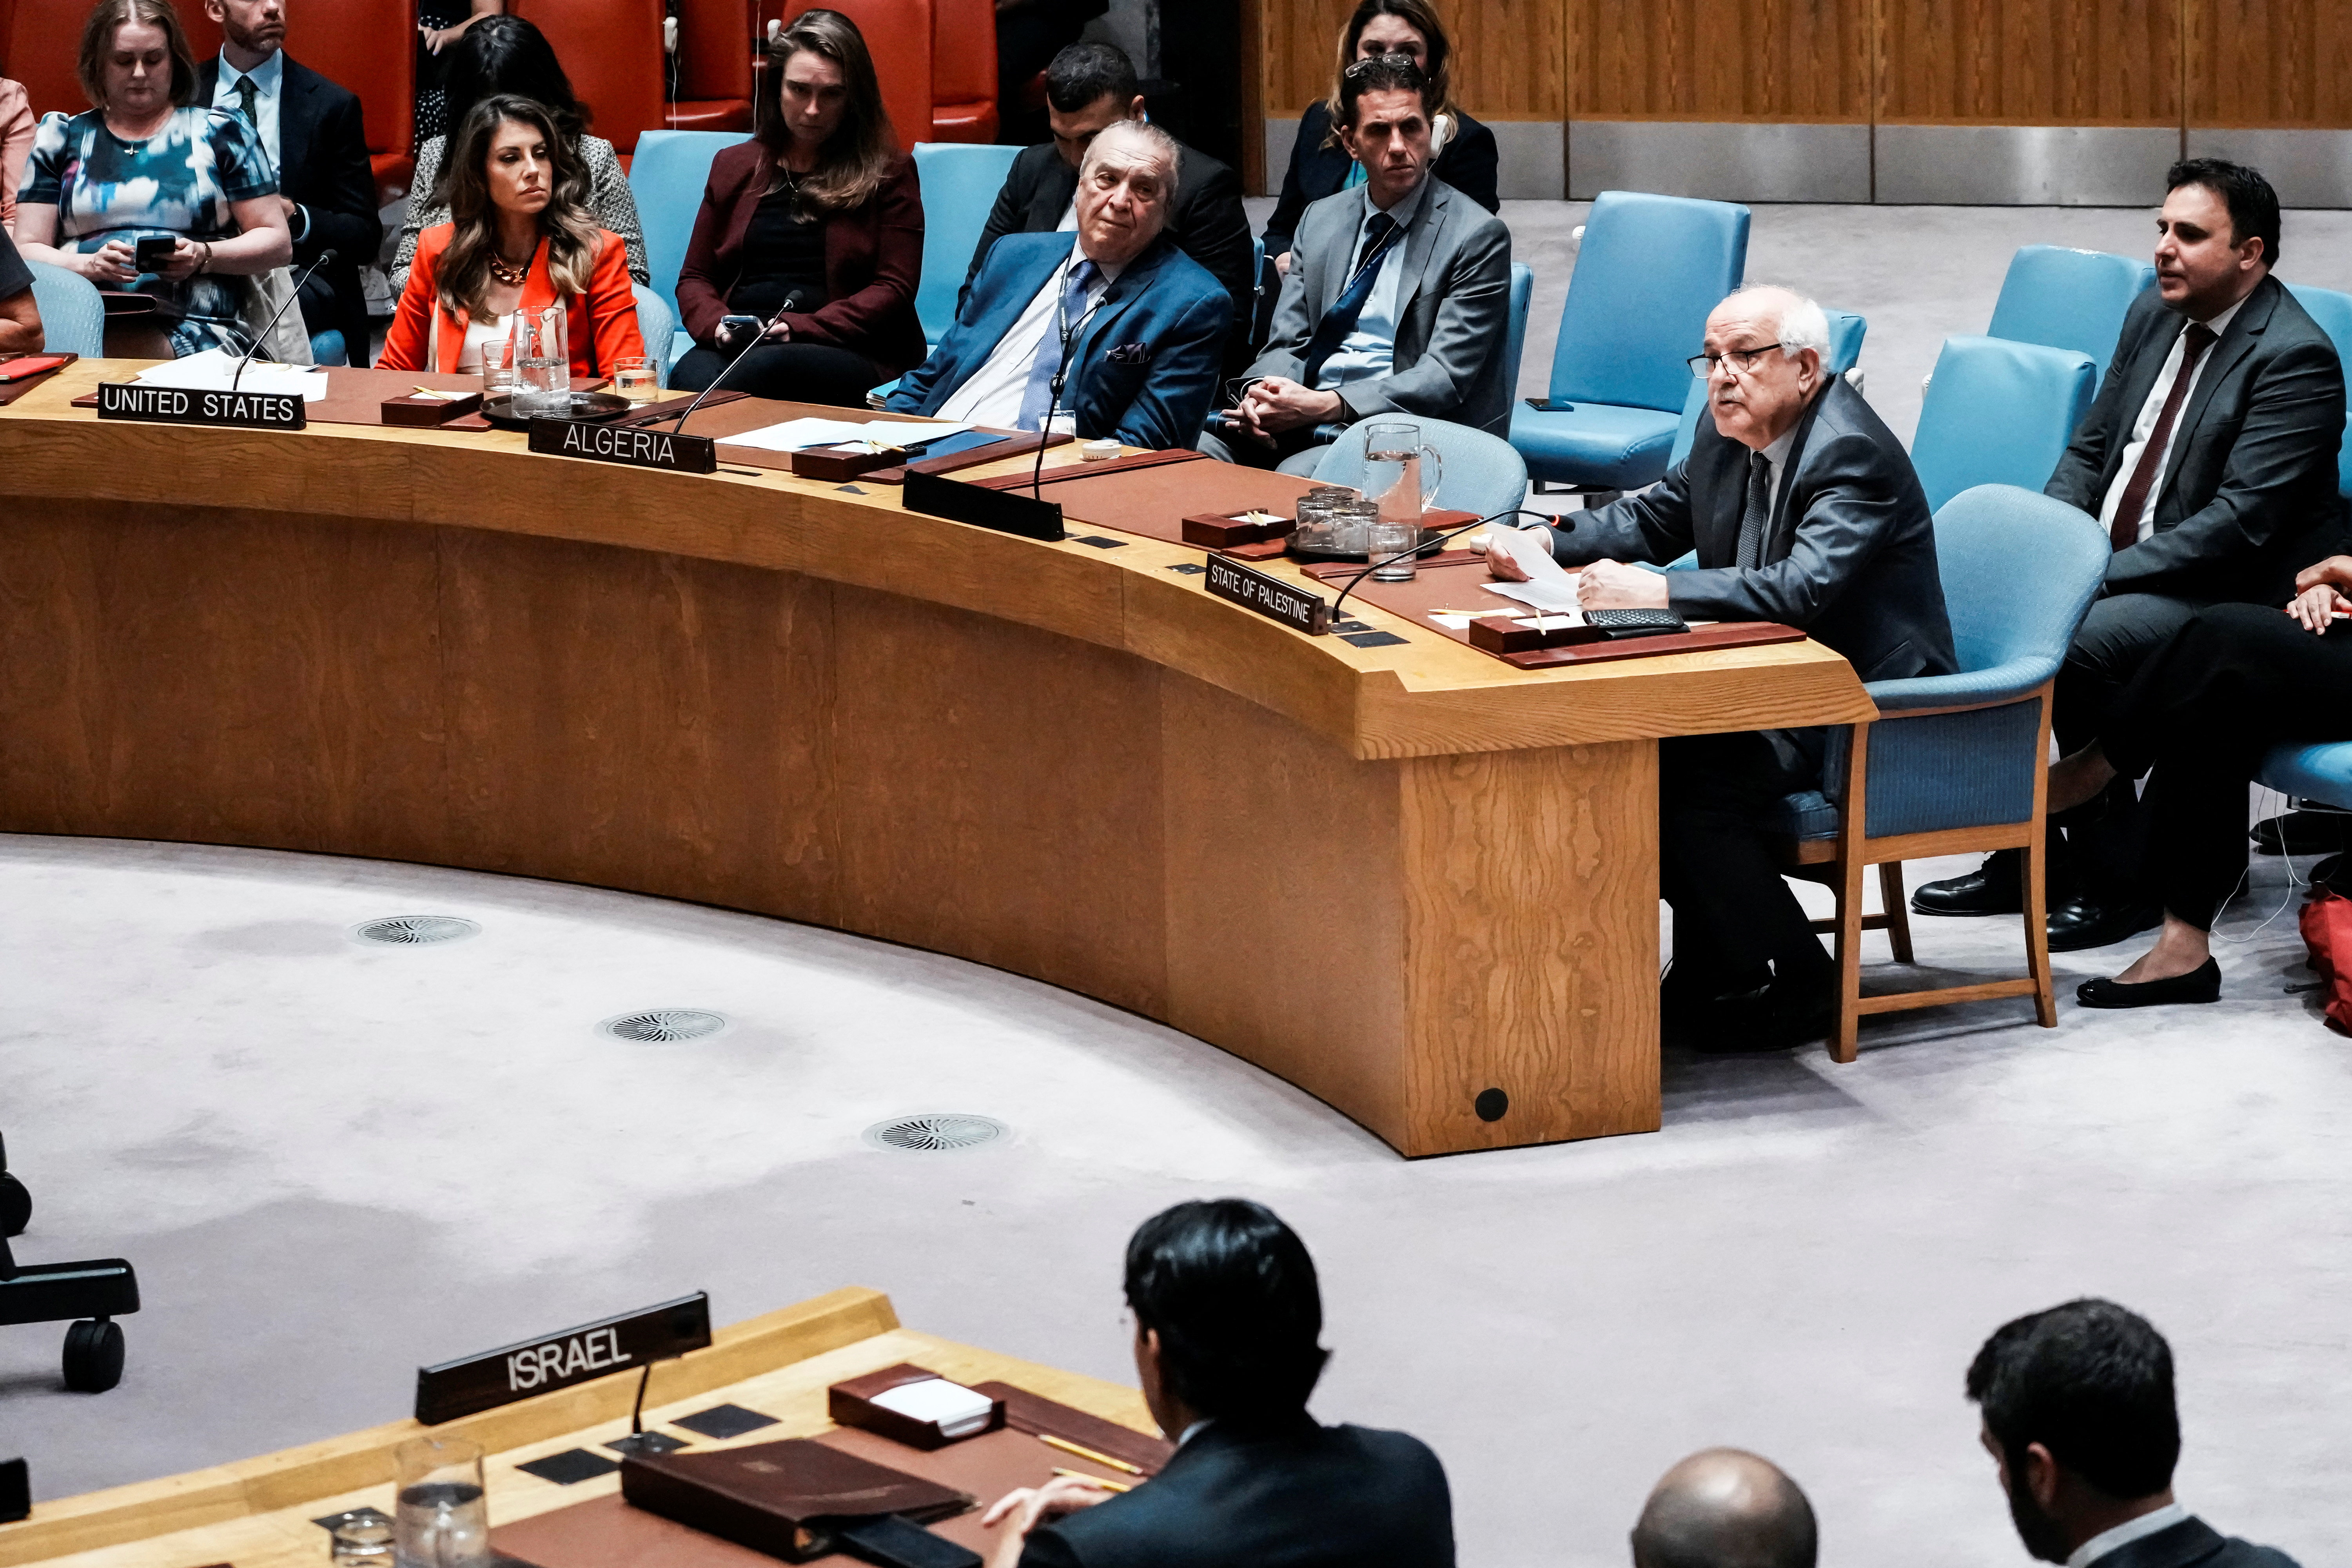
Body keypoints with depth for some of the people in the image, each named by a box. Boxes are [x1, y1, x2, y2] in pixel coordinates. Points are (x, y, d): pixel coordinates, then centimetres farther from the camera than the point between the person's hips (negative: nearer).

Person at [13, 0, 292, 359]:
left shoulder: (220, 132, 13)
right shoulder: (61, 138, 18)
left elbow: (278, 243, 11)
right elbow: (27, 249, 13)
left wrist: (204, 256, -7)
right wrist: (90, 265, -8)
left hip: (197, 329, -1)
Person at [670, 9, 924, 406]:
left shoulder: (888, 173, 10)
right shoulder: (734, 166, 22)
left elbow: (894, 288, 2)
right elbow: (695, 278, 22)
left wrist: (800, 329, -11)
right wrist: (717, 325, -3)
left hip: (848, 353, -2)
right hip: (735, 348, 2)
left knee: (768, 367, -39)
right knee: (691, 377, -37)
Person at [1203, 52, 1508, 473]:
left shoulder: (1477, 237, -4)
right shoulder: (1320, 220, 16)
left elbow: (1446, 377, -12)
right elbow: (1288, 343, 14)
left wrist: (1326, 405, -23)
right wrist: (1262, 392, -12)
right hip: (1307, 423, 5)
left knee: (1295, 478, -35)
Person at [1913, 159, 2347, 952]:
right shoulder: (2155, 313, 9)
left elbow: (2240, 522, -24)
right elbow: (2090, 448, 15)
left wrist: (2100, 574, -26)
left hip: (2227, 594, -8)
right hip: (2115, 563, 9)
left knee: (2072, 648, -31)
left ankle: (2122, 878, -14)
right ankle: (2022, 855, 0)